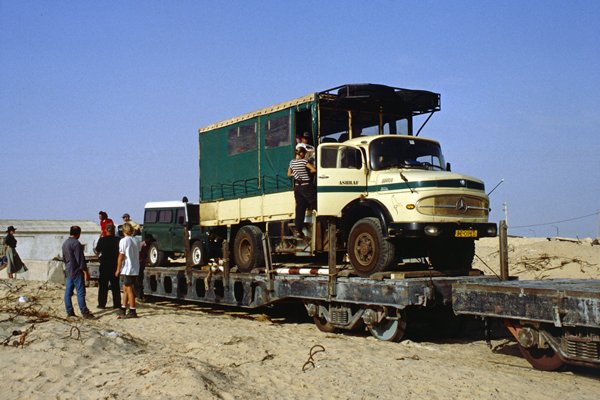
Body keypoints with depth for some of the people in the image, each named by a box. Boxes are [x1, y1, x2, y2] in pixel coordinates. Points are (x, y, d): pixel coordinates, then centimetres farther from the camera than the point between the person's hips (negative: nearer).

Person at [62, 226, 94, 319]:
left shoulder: (65, 243, 12)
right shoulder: (76, 243, -16)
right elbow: (80, 259, -18)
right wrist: (85, 271, -14)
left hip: (68, 271, 9)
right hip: (77, 271, -9)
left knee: (68, 292, 8)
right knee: (80, 292, -8)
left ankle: (70, 312, 12)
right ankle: (85, 313, -8)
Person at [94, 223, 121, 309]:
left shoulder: (102, 240, -8)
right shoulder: (118, 240, -6)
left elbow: (97, 251, 4)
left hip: (104, 265, -1)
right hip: (115, 265, 1)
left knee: (103, 286, 7)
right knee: (115, 286, 10)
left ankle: (102, 304, 6)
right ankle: (117, 304, 10)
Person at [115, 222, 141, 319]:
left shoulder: (123, 241, -11)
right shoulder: (136, 241, 8)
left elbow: (121, 256, -12)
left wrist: (118, 269, -6)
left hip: (127, 269, -7)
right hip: (136, 269, 7)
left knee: (129, 290, -2)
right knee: (125, 288, 16)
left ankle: (132, 311, 0)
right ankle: (123, 309, 21)